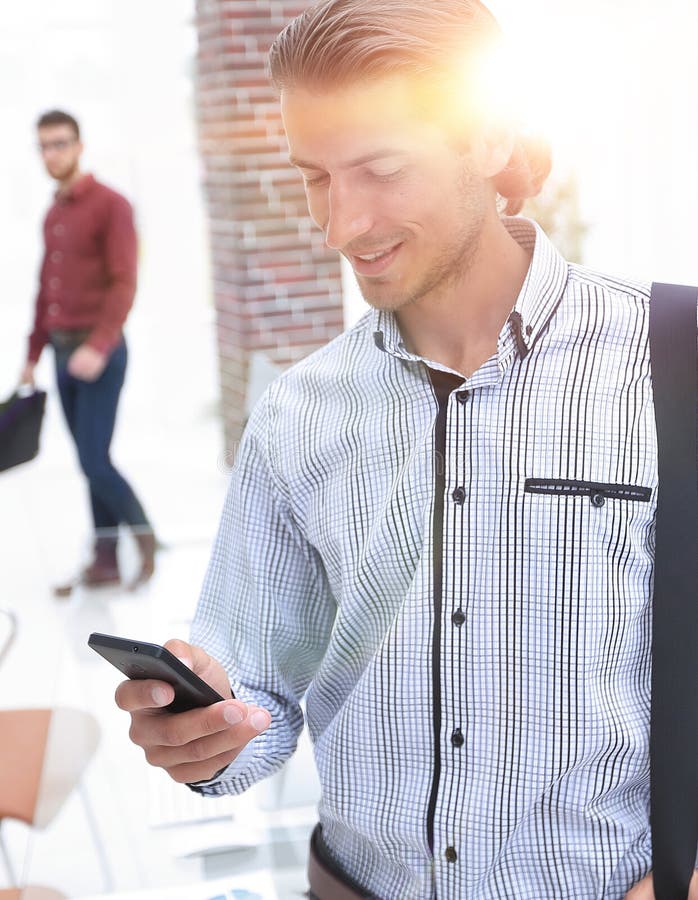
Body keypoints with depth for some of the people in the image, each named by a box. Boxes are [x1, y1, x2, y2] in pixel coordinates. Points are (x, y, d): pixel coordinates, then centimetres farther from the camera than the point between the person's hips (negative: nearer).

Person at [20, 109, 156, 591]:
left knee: (95, 461, -9)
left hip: (99, 354, -7)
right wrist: (33, 356, 17)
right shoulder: (52, 215, 16)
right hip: (64, 353, 7)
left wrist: (98, 347, -23)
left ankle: (144, 536, 11)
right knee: (91, 462, 9)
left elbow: (124, 284, -14)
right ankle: (106, 562, 14)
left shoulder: (110, 205, -6)